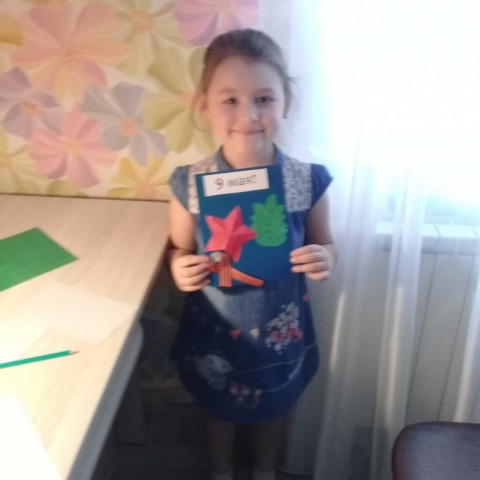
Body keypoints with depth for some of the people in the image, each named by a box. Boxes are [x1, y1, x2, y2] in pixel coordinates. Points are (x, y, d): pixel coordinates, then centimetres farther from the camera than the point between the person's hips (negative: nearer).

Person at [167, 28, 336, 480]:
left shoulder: (307, 180, -19)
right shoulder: (189, 184, -20)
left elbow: (323, 245, -3)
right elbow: (180, 250, -4)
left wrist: (324, 259, -26)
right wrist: (180, 269, -26)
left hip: (281, 330, 1)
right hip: (215, 332, 0)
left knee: (272, 410, 28)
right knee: (220, 411, 27)